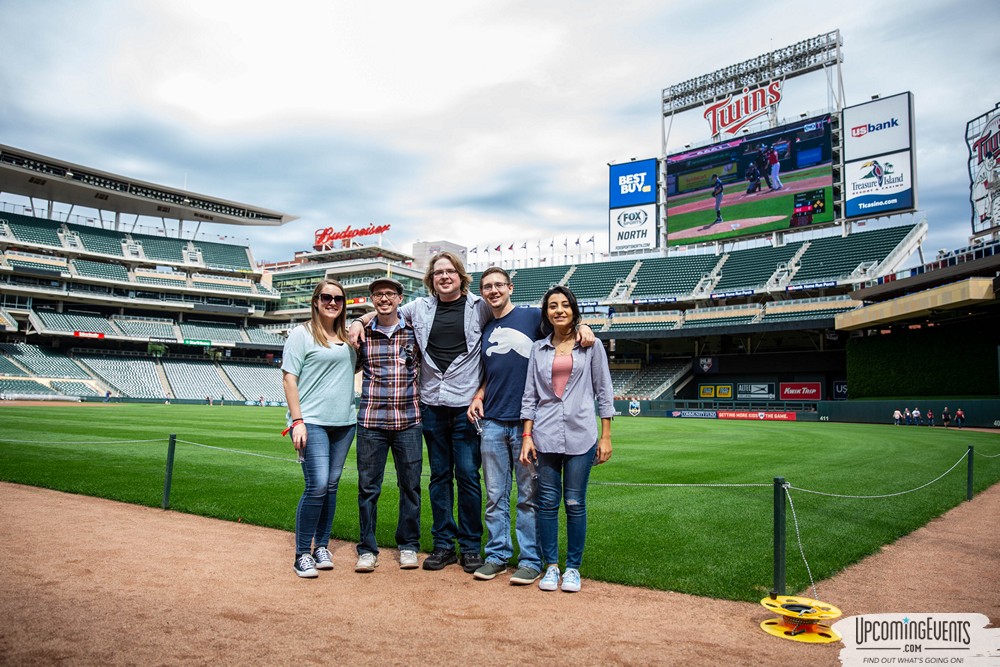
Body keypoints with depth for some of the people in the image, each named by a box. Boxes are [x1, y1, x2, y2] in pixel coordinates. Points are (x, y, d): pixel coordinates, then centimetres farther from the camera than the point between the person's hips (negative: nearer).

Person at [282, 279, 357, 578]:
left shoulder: (347, 336, 13)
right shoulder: (302, 333, -1)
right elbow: (289, 378, -5)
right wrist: (297, 421, -13)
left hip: (344, 422, 5)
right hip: (312, 422, -5)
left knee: (332, 485, 9)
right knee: (317, 485, -11)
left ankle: (321, 547, 21)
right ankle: (302, 554, 3)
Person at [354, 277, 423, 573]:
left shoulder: (414, 332, 4)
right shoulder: (362, 333, 5)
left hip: (409, 421, 0)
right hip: (371, 421, 0)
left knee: (410, 485, 8)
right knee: (368, 487, 5)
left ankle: (408, 546, 23)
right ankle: (367, 549, 19)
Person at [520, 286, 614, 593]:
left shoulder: (591, 346, 6)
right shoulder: (538, 349, 11)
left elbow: (604, 392, 4)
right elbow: (530, 395, 9)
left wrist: (606, 436, -1)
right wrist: (527, 435, 0)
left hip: (580, 436, -1)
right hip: (545, 436, 2)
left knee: (575, 503, 2)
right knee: (547, 502, 4)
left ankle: (573, 567, 18)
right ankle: (551, 566, 18)